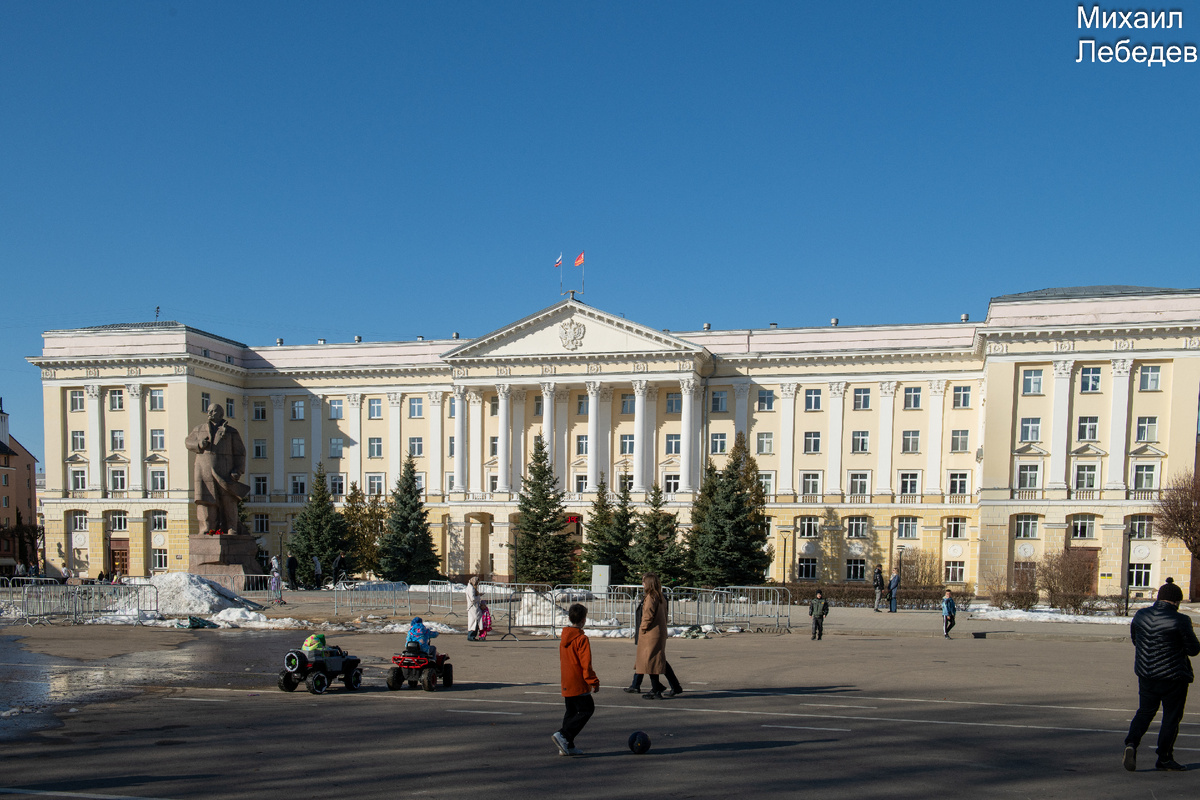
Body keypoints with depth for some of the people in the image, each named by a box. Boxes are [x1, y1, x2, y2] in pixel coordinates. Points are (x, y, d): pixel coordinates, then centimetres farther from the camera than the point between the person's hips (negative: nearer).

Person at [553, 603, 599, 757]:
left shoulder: (564, 637, 10)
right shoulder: (582, 639, -16)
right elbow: (586, 664, -17)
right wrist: (594, 682, -10)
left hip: (566, 684, 8)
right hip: (578, 684, -8)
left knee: (571, 712, 14)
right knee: (587, 710, 0)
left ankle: (568, 746, 14)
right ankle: (563, 735, -11)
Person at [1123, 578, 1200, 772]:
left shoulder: (1140, 616, 1)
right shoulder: (1180, 620, -16)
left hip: (1145, 674, 5)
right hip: (1173, 676, -5)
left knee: (1144, 711, 16)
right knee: (1171, 717, 9)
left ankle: (1131, 743, -5)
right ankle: (1164, 759, 16)